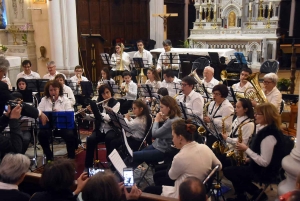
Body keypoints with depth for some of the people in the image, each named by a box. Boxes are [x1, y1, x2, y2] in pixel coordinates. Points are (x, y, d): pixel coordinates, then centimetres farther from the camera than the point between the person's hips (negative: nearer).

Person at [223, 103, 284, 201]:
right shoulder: (264, 128, 2)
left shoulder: (269, 135, -28)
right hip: (258, 165, 10)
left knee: (228, 171, -5)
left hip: (263, 171, -10)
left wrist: (246, 149, -23)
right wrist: (250, 158, 8)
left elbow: (264, 162, -28)